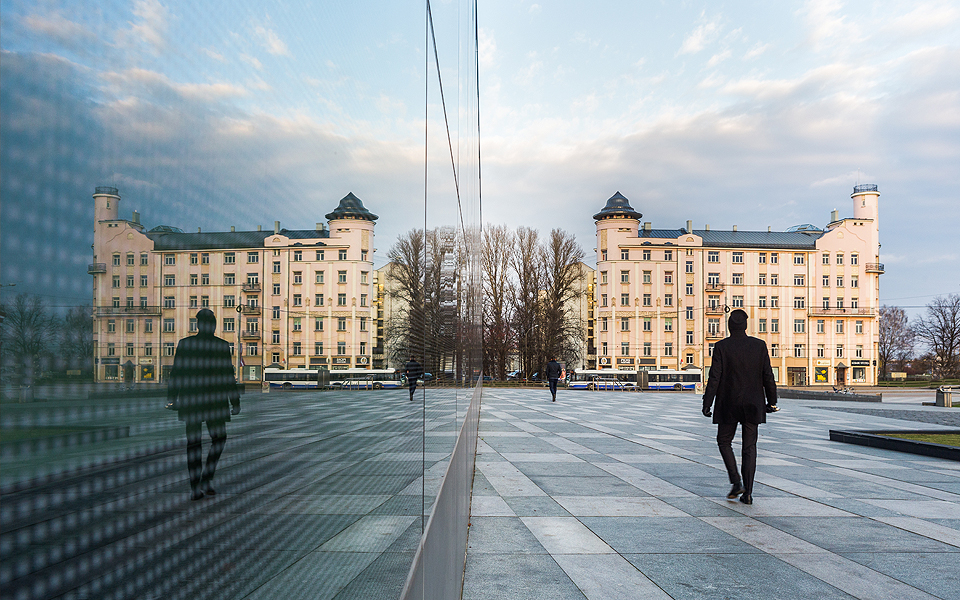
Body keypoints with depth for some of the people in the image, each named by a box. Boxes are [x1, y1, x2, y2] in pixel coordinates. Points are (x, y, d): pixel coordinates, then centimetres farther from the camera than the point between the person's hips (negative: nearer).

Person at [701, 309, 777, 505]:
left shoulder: (722, 347, -8)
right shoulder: (759, 345, -1)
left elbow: (714, 377, -10)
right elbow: (768, 376, 2)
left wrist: (707, 404, -4)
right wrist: (771, 401, 12)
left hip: (729, 404, -2)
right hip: (752, 405, 2)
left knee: (724, 442, 14)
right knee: (749, 447, 8)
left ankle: (736, 482, 1)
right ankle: (748, 492, 6)